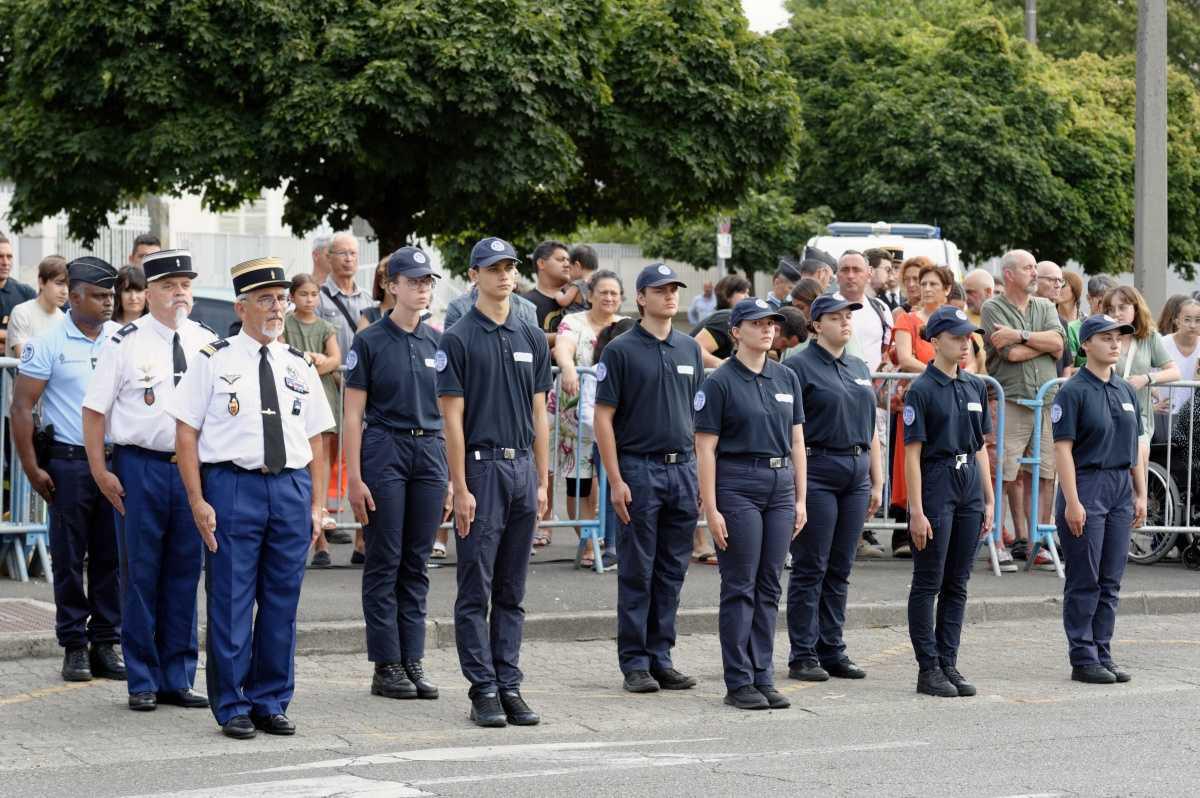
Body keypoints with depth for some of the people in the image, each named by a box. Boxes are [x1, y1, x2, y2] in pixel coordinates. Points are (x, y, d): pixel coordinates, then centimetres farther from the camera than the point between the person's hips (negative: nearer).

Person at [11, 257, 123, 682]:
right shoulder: (49, 343, -4)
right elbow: (21, 406, -4)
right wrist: (32, 468, -8)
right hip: (69, 462, -3)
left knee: (111, 556, 5)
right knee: (69, 558, 2)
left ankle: (105, 644, 12)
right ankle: (74, 647, 9)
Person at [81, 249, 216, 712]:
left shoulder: (208, 343, 7)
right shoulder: (126, 344, -3)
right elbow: (94, 410, -1)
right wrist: (100, 470, -6)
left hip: (194, 466, 3)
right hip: (140, 464, -3)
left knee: (185, 574, 8)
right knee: (140, 574, 2)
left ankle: (179, 678, 16)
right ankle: (143, 682, 10)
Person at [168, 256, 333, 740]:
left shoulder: (300, 368, 13)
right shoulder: (213, 362, 1)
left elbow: (315, 440, 14)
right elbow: (186, 433, -2)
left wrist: (316, 505, 7)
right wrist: (197, 501, -9)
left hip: (292, 487, 4)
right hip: (232, 486, -4)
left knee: (281, 603, 7)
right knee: (231, 603, -2)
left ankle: (271, 703, 16)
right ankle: (232, 707, 7)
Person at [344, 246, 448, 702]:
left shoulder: (438, 342, 10)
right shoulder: (370, 342, -3)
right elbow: (353, 415, -4)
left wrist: (452, 472, 10)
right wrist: (354, 477, -10)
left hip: (431, 452, 4)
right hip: (384, 448, -4)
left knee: (416, 563, 7)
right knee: (384, 563, 0)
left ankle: (412, 661, 12)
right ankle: (386, 667, 4)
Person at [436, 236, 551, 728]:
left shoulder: (532, 339, 12)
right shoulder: (458, 339, -4)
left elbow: (538, 415, 14)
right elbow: (452, 417, -7)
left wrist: (542, 482, 8)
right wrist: (460, 488, -12)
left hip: (523, 469, 5)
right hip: (481, 467, -5)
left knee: (511, 593, 8)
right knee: (476, 591, -2)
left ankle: (509, 687, 12)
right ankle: (483, 691, 1)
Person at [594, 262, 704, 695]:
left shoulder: (690, 349, 12)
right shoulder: (621, 350, -4)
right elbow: (603, 419, -6)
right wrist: (616, 480, -12)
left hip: (683, 469, 5)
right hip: (639, 469, -5)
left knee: (672, 572, 8)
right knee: (637, 573, 0)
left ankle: (661, 658, 15)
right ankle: (635, 663, 6)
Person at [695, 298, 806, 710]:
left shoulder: (787, 378, 11)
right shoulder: (720, 382, -6)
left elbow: (797, 442, 14)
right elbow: (705, 448, -8)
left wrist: (800, 499, 8)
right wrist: (710, 509, -13)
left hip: (780, 486, 5)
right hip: (737, 486, -5)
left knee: (769, 587, 7)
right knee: (740, 587, -2)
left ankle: (763, 678, 13)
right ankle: (738, 682, 3)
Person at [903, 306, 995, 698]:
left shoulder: (975, 387, 12)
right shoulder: (922, 390, -9)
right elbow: (912, 453, -11)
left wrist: (989, 500, 13)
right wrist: (917, 511, -15)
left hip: (969, 490, 7)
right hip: (935, 487, -7)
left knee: (957, 584, 9)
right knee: (928, 584, 0)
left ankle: (948, 664, 15)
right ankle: (928, 669, 4)